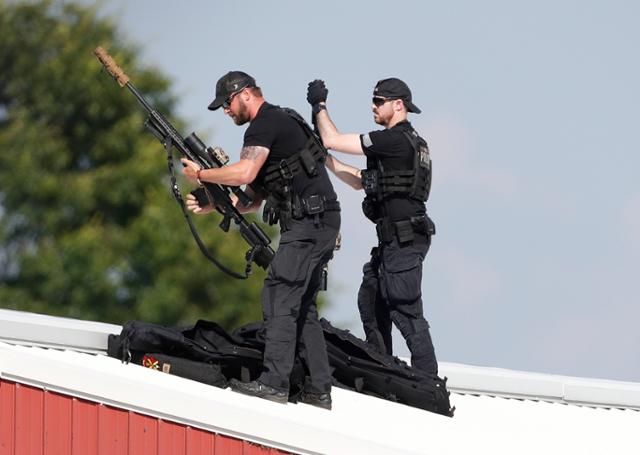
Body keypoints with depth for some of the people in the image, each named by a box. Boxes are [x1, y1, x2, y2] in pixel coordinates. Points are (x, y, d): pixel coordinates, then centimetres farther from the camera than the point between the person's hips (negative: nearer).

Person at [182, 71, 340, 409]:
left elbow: (245, 173, -25)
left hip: (309, 222, -10)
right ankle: (318, 391, 10)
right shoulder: (281, 123, 24)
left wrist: (201, 174, -10)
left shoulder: (265, 124, -9)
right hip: (320, 225, 10)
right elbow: (255, 197, 23)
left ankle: (274, 382, -17)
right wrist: (211, 205, 13)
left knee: (279, 297, -12)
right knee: (301, 305, 11)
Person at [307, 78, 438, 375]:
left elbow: (333, 140, -14)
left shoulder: (396, 140, -15)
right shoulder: (407, 141, 19)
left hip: (404, 241, -11)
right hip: (392, 241, 11)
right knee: (371, 302, 19)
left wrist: (319, 105, 0)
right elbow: (360, 181, 25)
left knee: (405, 311, -10)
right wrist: (323, 158, 20)